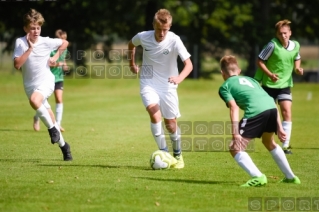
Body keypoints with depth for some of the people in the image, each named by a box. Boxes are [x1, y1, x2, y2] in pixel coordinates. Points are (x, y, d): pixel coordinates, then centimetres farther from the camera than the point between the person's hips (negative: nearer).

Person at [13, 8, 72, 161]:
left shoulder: (46, 42, -7)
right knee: (48, 117, 9)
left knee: (34, 100, -35)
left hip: (46, 81, -3)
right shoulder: (20, 42, -8)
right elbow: (17, 64, -18)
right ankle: (63, 145, 25)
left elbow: (65, 43, 11)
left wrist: (56, 57, 0)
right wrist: (30, 48, -21)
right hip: (30, 85, 3)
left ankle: (52, 128, -18)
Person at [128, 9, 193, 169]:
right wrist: (132, 64, 15)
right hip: (148, 83, 1)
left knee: (170, 122, 6)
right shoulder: (143, 37, -14)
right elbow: (131, 44, 12)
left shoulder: (174, 41, -21)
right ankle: (163, 153, -16)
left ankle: (178, 155, 30)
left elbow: (188, 64, -26)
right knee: (154, 111, -25)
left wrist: (179, 78, -44)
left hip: (167, 85, 0)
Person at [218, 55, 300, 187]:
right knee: (269, 142, 34)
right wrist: (279, 127, 27)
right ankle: (290, 177, 40)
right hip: (272, 107, 6)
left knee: (235, 148, 4)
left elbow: (234, 107, 0)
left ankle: (258, 177, -14)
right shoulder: (250, 79, 35)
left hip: (255, 111, -6)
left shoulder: (225, 87, 18)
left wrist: (235, 135, -7)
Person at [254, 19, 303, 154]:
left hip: (285, 85, 3)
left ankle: (286, 145, -10)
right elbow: (260, 61, -13)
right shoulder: (273, 45, -19)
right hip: (269, 85, -3)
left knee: (287, 113, -11)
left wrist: (297, 68, -2)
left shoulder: (296, 46, -4)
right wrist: (270, 74, -24)